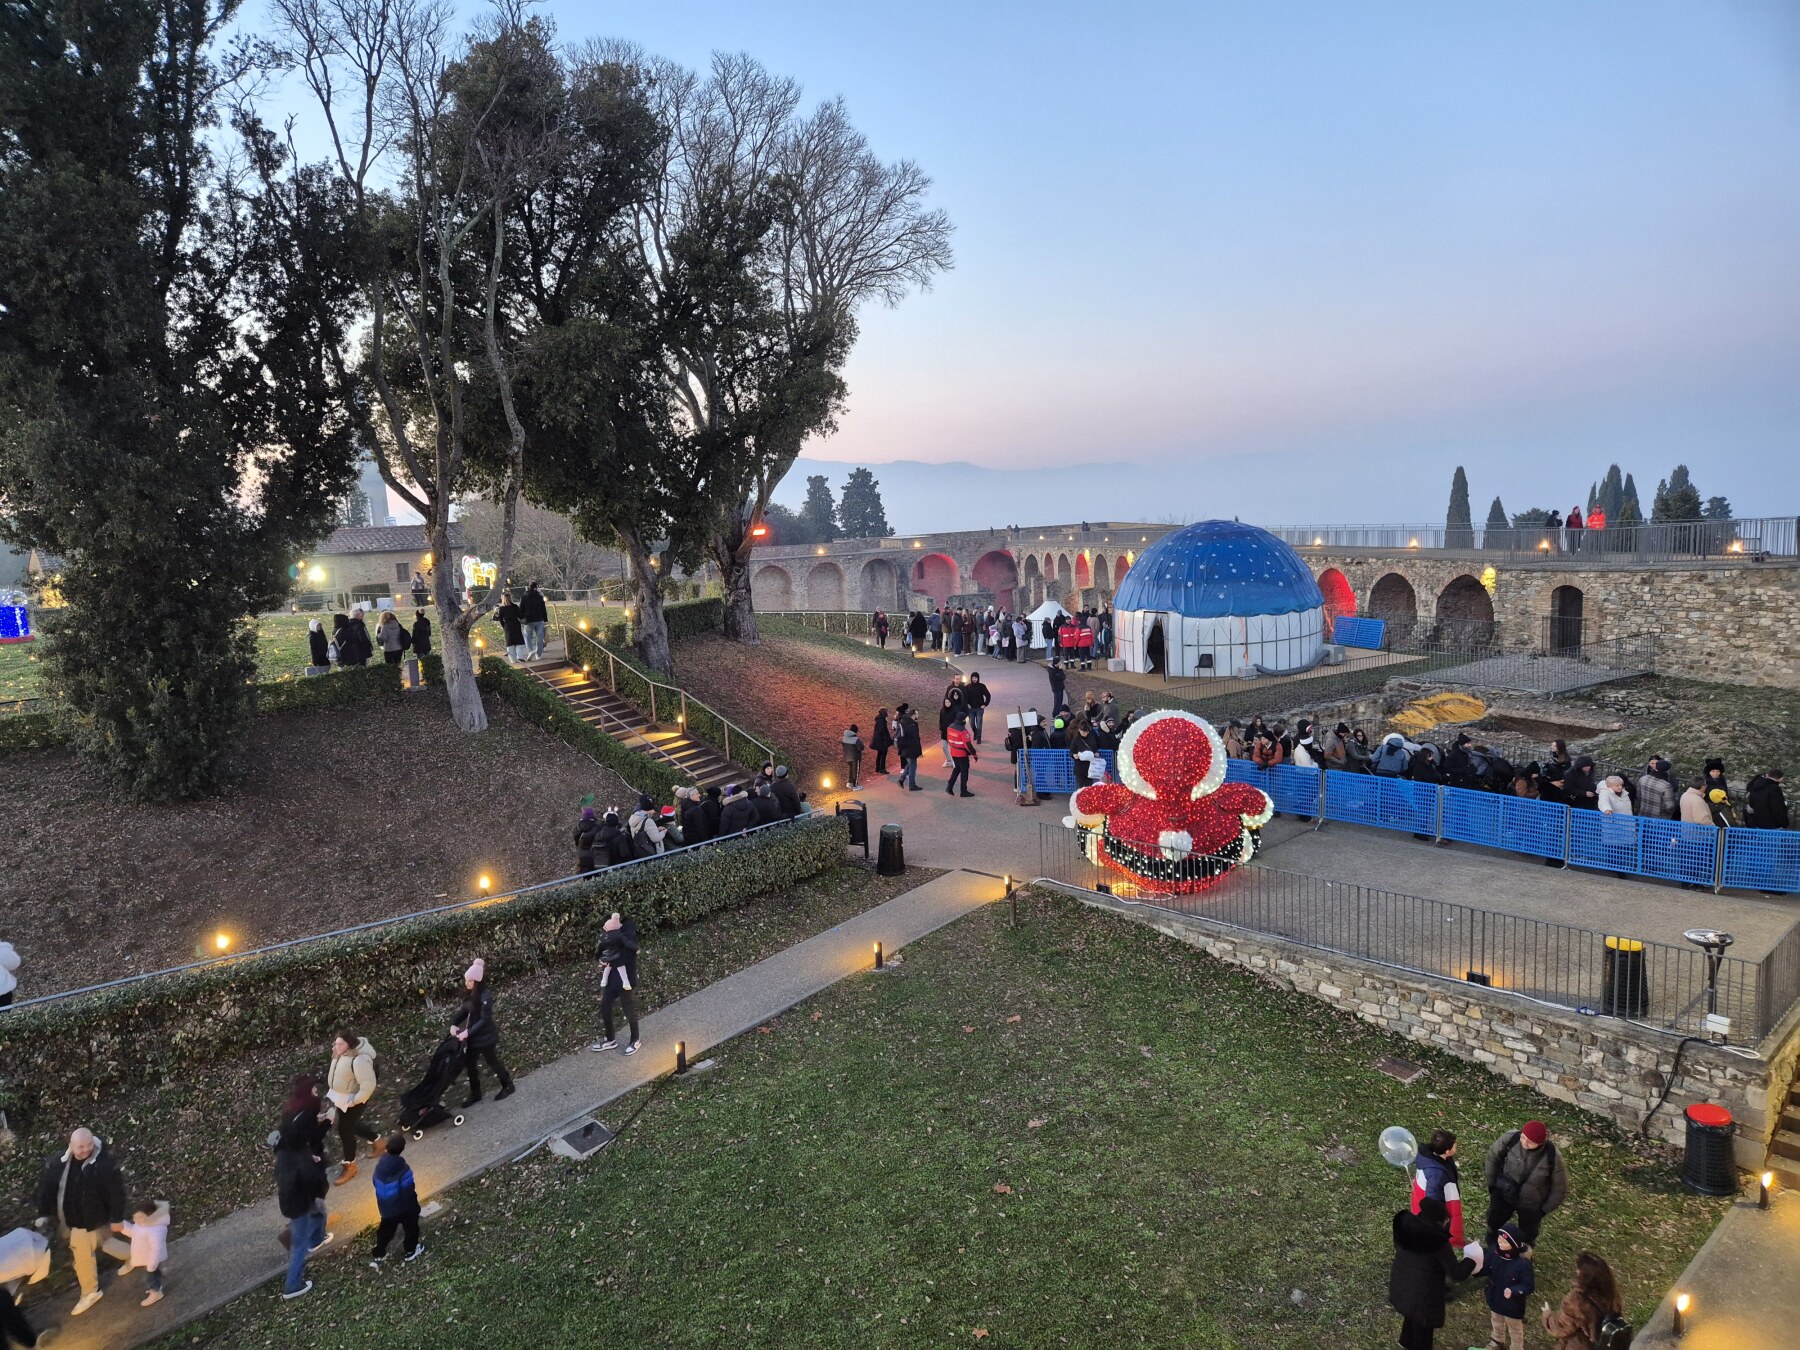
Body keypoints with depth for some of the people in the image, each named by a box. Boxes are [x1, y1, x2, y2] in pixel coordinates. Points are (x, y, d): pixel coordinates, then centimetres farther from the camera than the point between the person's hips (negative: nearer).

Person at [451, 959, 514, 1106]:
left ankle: (508, 1086, 32)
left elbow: (484, 1020, -27)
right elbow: (464, 1010, 6)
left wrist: (468, 1032, -29)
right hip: (472, 1036, 8)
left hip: (486, 1037, -8)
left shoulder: (485, 997, -27)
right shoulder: (470, 994, -2)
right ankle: (475, 1094, 32)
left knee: (491, 1061, 11)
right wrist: (454, 1024, -10)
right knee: (469, 1063, 15)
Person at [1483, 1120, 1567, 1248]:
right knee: (1494, 1224, 24)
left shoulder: (1552, 1157, -31)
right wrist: (1491, 1184, -2)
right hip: (1503, 1194, 2)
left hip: (1531, 1204, -1)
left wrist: (1544, 1209, -5)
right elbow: (1493, 1157, -9)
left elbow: (1559, 1188, -13)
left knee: (1527, 1237, 23)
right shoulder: (1510, 1138, -29)